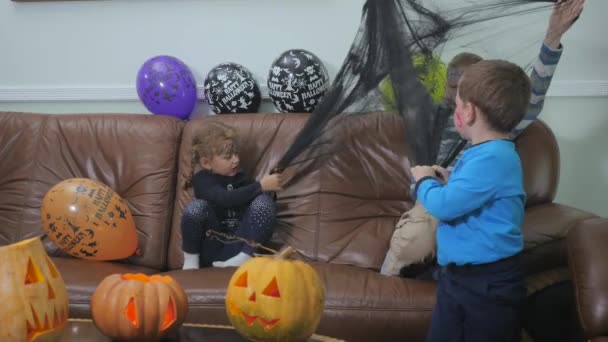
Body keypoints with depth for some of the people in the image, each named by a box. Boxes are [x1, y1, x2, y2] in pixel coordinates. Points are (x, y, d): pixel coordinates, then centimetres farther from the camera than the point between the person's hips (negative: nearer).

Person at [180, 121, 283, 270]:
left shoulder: (242, 178, 9)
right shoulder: (202, 180, -5)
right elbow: (226, 199, -25)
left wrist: (267, 186, -15)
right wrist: (260, 186, -27)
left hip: (237, 247, 3)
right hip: (209, 250, -2)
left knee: (264, 201, -18)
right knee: (197, 206, -28)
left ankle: (243, 258, -22)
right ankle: (191, 258, -10)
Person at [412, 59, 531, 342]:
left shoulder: (492, 159, -24)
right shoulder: (487, 154, 9)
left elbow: (444, 205, -27)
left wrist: (424, 181, -8)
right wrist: (448, 183, 5)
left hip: (489, 283, -10)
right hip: (458, 275, 10)